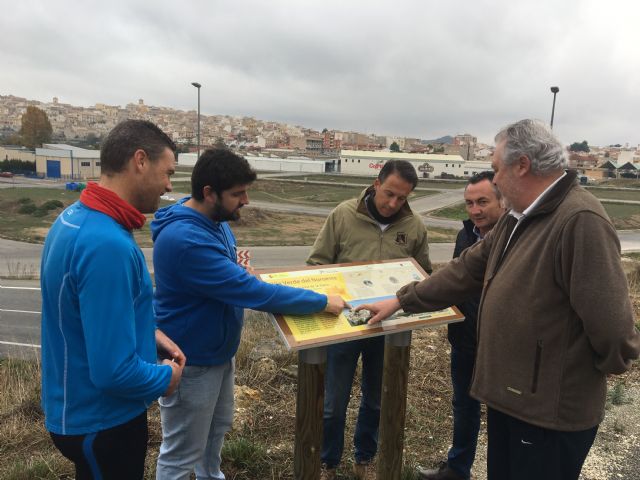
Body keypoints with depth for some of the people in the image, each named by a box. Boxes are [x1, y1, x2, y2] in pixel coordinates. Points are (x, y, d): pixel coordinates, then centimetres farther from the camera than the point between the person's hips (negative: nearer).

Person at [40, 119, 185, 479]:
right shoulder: (108, 244, -33)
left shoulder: (75, 217, -2)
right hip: (102, 422, -8)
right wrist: (166, 378, -14)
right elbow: (114, 371, -32)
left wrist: (150, 333, 3)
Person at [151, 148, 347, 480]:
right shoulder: (186, 239, -33)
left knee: (217, 428, 29)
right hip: (191, 360, -10)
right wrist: (322, 302, -25)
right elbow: (250, 291, -32)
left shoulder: (214, 221, -1)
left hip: (218, 350, 10)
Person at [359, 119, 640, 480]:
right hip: (510, 394, 9)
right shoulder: (518, 219, 7)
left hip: (551, 410, -8)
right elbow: (468, 269, 11)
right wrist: (402, 300, 10)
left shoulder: (580, 220, -26)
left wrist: (598, 371, -7)